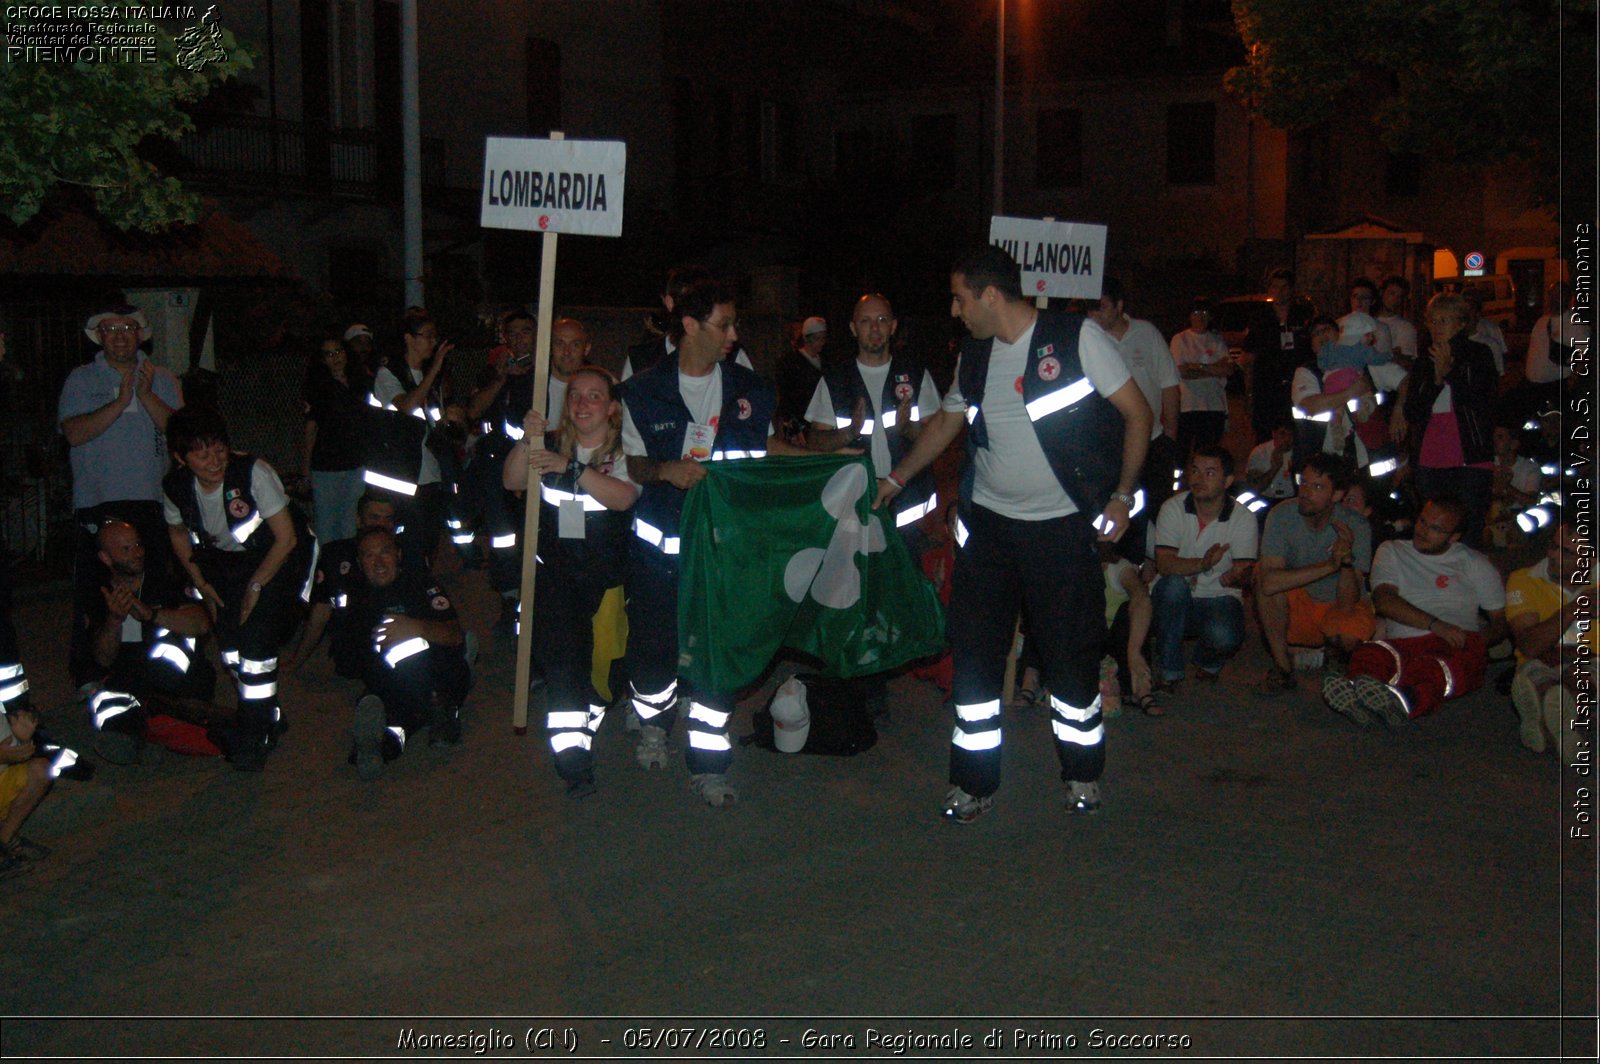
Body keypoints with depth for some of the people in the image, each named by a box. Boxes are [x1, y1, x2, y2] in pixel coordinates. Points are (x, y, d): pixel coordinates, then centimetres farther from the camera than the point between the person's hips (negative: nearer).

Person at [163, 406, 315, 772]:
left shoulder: (254, 473, -30)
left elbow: (286, 538, -22)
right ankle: (268, 718, 21)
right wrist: (201, 582, 4)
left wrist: (256, 584, -18)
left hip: (279, 556, -5)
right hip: (228, 560, 5)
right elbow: (177, 533, 9)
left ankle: (255, 735, -8)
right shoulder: (175, 487, -14)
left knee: (256, 636, -20)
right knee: (229, 638, -3)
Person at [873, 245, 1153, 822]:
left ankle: (1082, 773, 23)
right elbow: (946, 422, 22)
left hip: (1061, 526, -4)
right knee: (974, 650, 2)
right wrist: (896, 478, 23)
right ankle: (973, 783, 13)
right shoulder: (974, 356, 8)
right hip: (988, 522, 5)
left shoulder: (1077, 338, -9)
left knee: (1071, 650, 2)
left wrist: (1122, 495, -13)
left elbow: (1138, 414, -6)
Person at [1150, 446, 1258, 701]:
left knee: (1224, 636, -32)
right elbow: (1163, 563, -19)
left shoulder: (1243, 518, -6)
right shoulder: (1173, 508, -7)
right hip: (1177, 602, 1)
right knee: (1173, 584, -34)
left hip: (1220, 598, 0)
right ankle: (1169, 671, -16)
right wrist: (1201, 564, -39)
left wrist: (1236, 577, -40)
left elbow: (1245, 574, -13)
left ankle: (1208, 662, 10)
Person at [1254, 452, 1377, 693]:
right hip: (1295, 610, 0)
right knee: (1263, 571, -27)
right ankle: (1282, 667, -16)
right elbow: (1269, 582, -34)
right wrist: (1329, 566, -40)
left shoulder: (1356, 527, -19)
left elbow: (1347, 605, -24)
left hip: (1335, 610, 0)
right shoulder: (1282, 515, -19)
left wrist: (1347, 561, -41)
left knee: (1349, 634, -34)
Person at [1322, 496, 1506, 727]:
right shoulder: (1392, 551, 22)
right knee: (1370, 654, -36)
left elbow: (1500, 621, 21)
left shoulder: (1475, 564, 23)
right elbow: (1384, 600, 4)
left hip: (1456, 646, -1)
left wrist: (1482, 639, -4)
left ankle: (1408, 702, -71)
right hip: (1402, 643, 1)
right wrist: (1435, 625, -10)